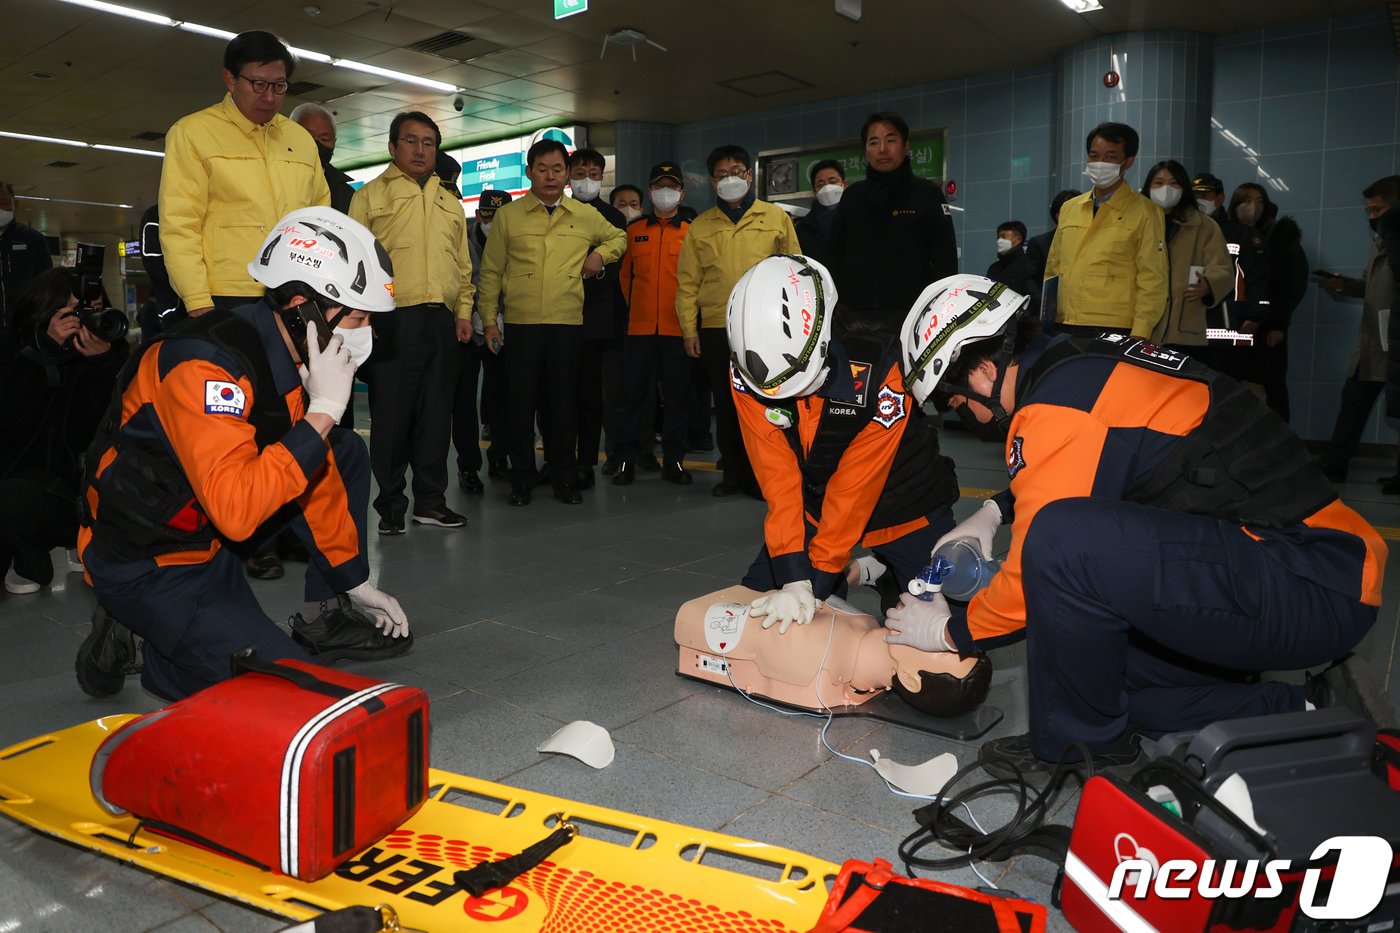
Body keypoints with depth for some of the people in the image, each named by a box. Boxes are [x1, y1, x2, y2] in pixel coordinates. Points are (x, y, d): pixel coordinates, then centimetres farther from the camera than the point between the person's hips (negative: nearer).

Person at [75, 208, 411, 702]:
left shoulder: (293, 356, -1)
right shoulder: (206, 363, -28)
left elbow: (317, 472, 8)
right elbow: (235, 510, -37)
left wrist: (356, 583, 11)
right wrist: (322, 412, -32)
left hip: (207, 531, 9)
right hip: (146, 564, -9)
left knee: (346, 452, 8)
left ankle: (325, 617, 14)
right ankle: (142, 642, 5)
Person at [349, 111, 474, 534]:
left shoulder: (451, 204, 22)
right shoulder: (370, 196, 8)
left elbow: (463, 265, 21)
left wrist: (463, 312, 10)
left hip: (442, 321, 4)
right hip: (393, 320, -4)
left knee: (436, 414, 6)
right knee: (391, 414, -3)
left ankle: (430, 501, 14)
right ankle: (391, 507, 6)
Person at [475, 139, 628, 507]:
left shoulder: (586, 216, 10)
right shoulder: (507, 216, 6)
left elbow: (618, 237, 27)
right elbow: (491, 272, 7)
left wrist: (600, 254, 7)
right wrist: (488, 320, 1)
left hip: (568, 323, 1)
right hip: (520, 323, -1)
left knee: (564, 401, 5)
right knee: (521, 401, 2)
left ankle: (564, 477, 16)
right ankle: (521, 479, 13)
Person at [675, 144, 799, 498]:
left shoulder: (776, 217, 7)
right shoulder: (700, 226, 10)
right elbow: (688, 282, 7)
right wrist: (689, 329, 0)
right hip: (716, 329, 2)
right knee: (726, 406, 8)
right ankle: (734, 472, 19)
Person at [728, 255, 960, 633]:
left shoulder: (877, 372, -33)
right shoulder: (747, 373, -21)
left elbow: (853, 489, -28)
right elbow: (777, 477, -21)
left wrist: (814, 587, -25)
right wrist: (794, 580, -27)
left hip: (904, 511, -3)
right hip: (817, 510, 4)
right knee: (754, 611, 2)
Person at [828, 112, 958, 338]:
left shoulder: (928, 194, 6)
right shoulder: (852, 196, 16)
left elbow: (945, 260, 3)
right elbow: (835, 256, 16)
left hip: (910, 317, -3)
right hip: (854, 317, 3)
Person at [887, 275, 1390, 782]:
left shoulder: (1059, 405, -18)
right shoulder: (1086, 360, 9)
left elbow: (1041, 565, -15)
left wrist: (951, 632, 1)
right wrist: (995, 510, 20)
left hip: (1311, 586, -10)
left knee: (1062, 541, -28)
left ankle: (1076, 745, -7)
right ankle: (1309, 711, 14)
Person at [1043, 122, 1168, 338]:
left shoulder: (1144, 213, 1)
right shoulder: (1068, 209, 16)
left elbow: (1152, 281, -3)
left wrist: (1138, 339, -11)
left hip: (1114, 333, -4)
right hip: (1064, 330, 4)